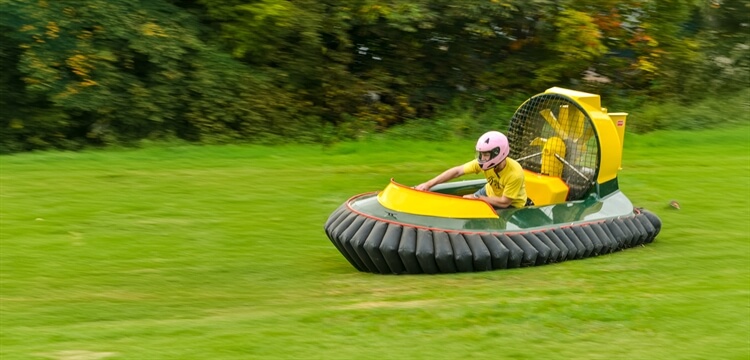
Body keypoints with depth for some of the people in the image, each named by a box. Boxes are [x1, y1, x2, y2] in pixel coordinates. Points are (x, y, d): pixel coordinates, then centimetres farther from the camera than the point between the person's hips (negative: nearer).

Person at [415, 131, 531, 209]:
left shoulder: (515, 174, -36)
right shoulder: (484, 162, -22)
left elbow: (504, 202, -28)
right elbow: (457, 171, -21)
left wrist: (476, 197, -24)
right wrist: (429, 184, -28)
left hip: (511, 205, -6)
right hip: (490, 192, 6)